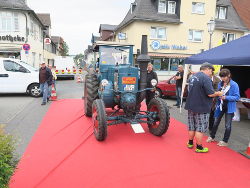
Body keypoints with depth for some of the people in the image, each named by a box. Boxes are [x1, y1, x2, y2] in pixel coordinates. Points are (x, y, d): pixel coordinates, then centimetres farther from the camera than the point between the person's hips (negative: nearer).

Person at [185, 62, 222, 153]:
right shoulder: (206, 78, -17)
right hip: (201, 108, -8)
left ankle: (190, 143, 31)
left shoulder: (193, 76, 10)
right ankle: (199, 147, 15)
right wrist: (218, 93, -1)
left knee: (192, 126, 18)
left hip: (191, 106, 8)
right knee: (200, 128, 4)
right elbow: (210, 94, -21)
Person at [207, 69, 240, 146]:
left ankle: (225, 141, 23)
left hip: (229, 108, -5)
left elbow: (237, 97, -15)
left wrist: (226, 97, -26)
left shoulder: (234, 85, -15)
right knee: (216, 122, 16)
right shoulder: (220, 84, 0)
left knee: (228, 125, 8)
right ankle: (212, 137, 33)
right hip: (220, 106, 5)